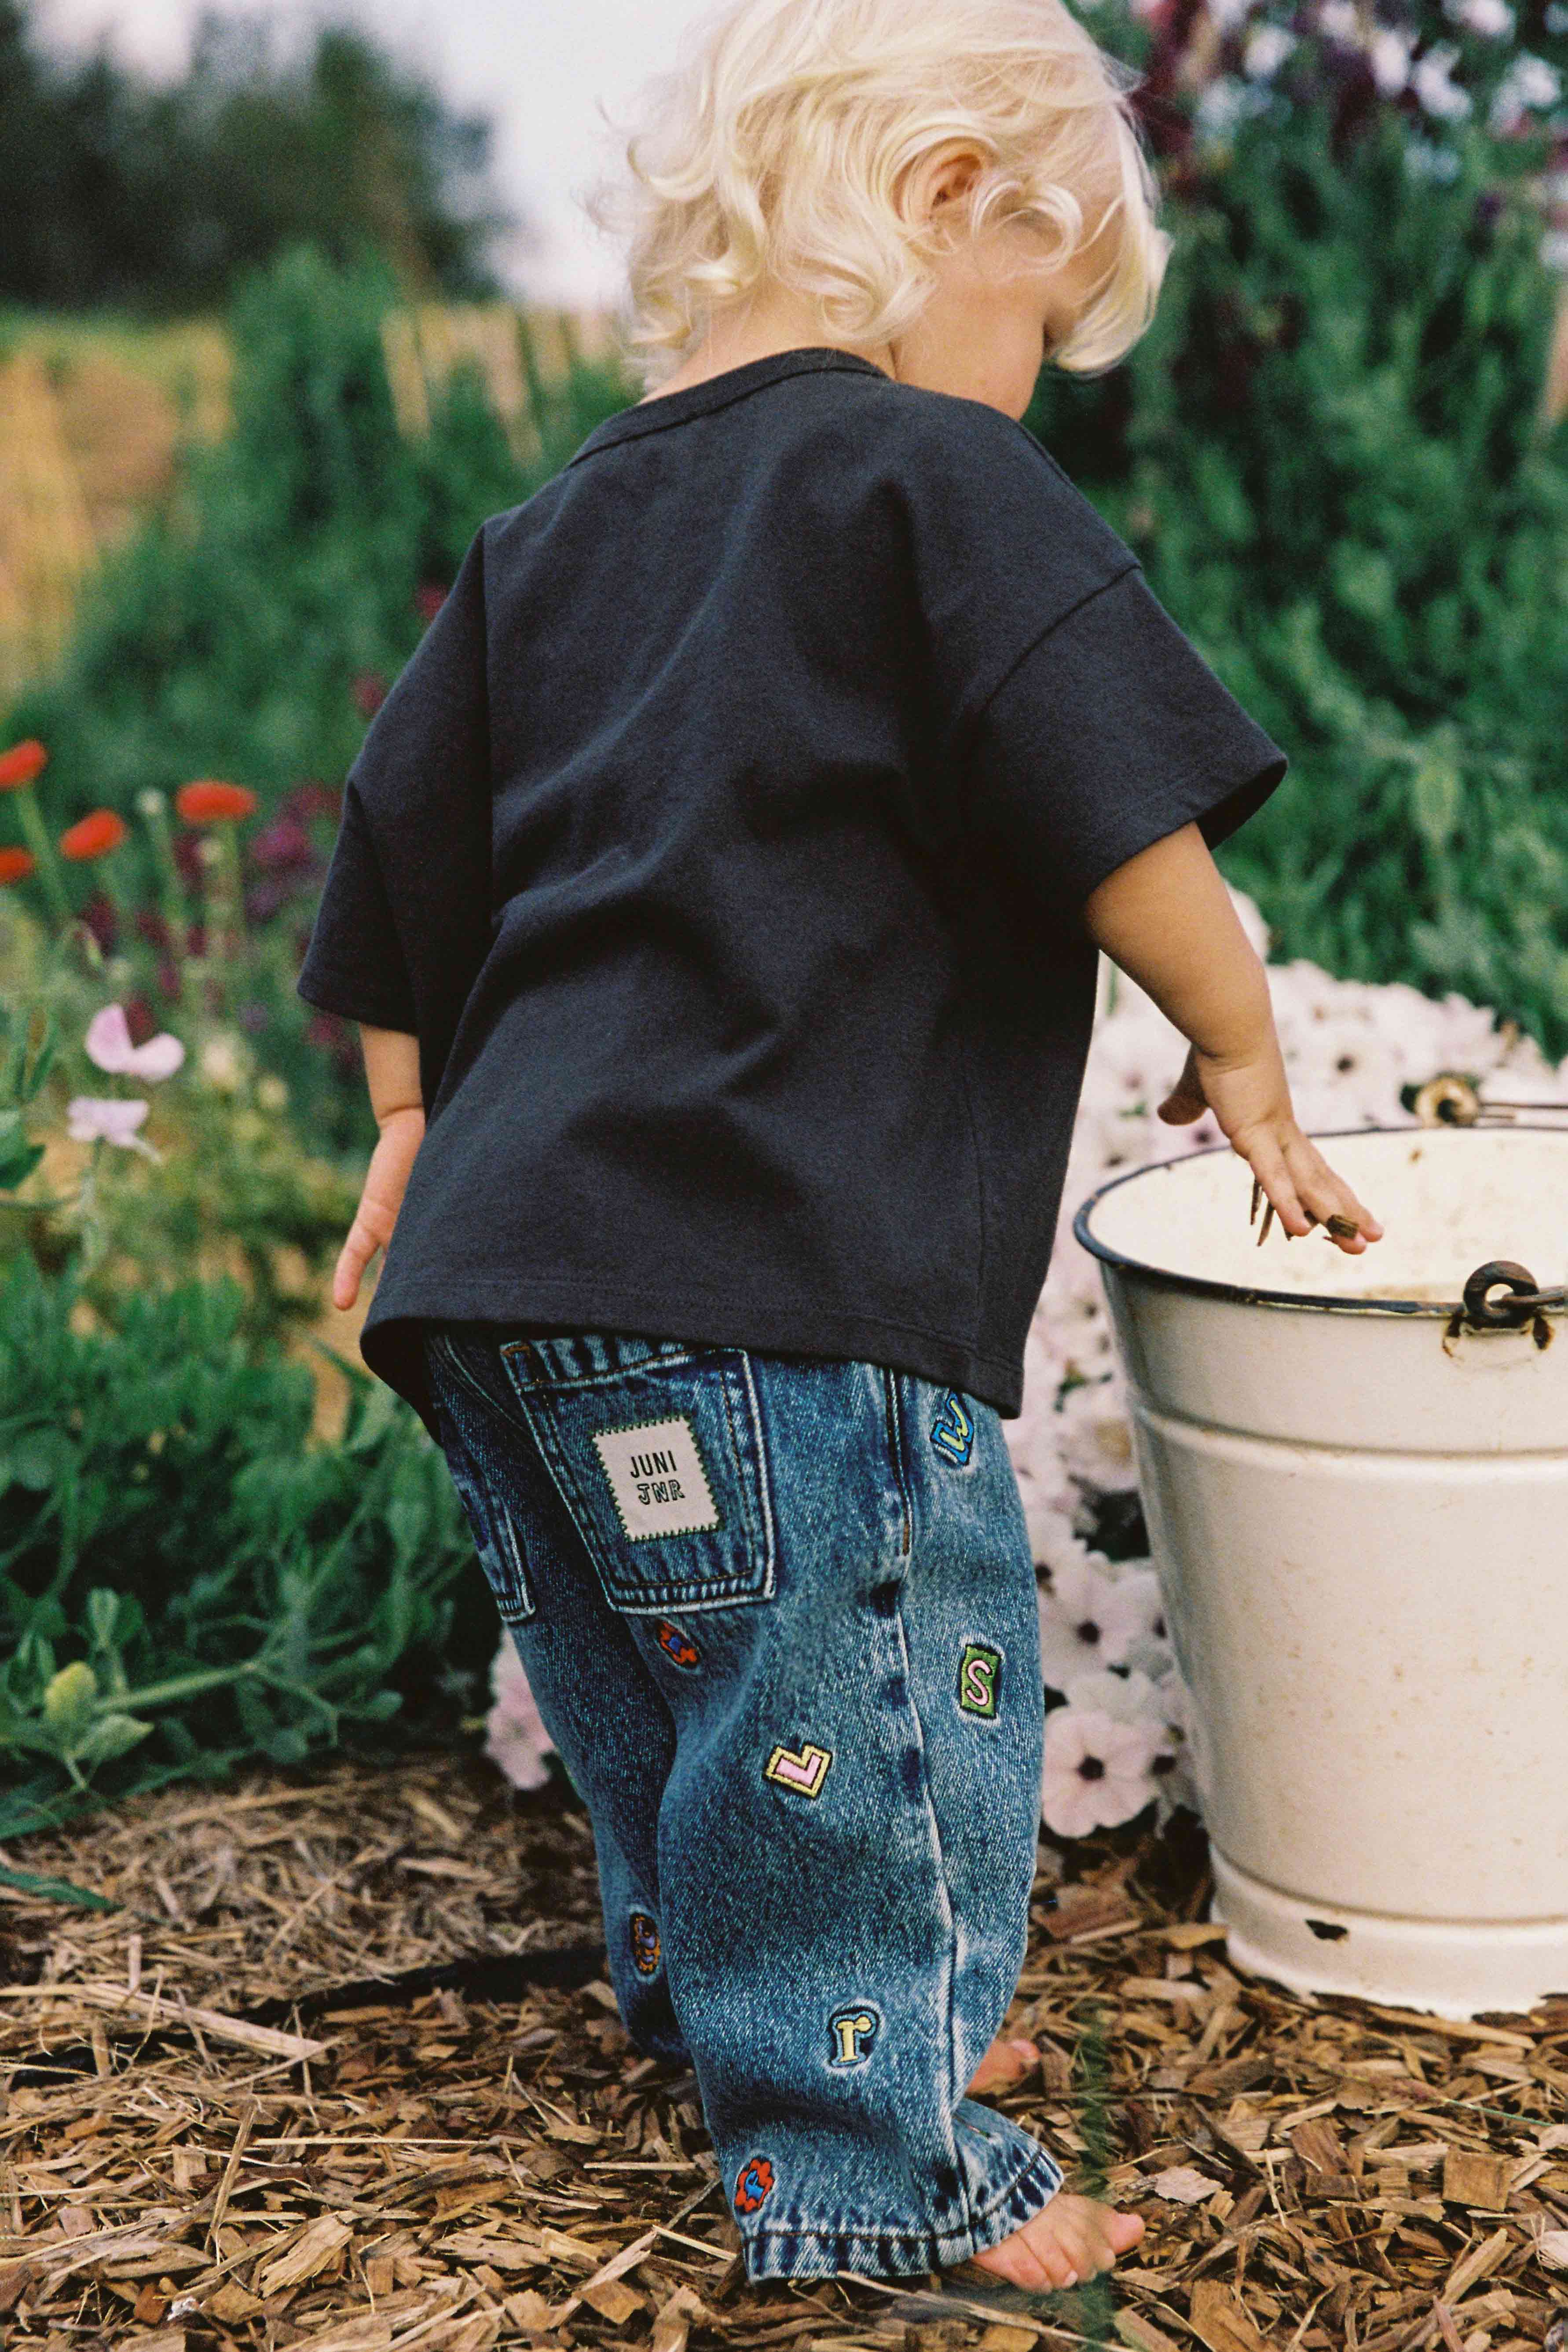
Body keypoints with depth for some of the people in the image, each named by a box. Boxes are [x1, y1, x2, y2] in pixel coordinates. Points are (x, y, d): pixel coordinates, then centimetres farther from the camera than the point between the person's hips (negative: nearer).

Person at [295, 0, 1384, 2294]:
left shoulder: (550, 531, 18)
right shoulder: (930, 477, -5)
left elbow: (402, 861, 22)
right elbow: (1123, 812, -13)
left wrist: (417, 1129, 32)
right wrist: (1241, 1051, 1)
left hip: (510, 1267, 9)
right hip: (780, 1279, -9)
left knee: (671, 1709, 23)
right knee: (875, 1694, 5)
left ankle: (713, 2006, 41)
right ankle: (873, 2163, 18)